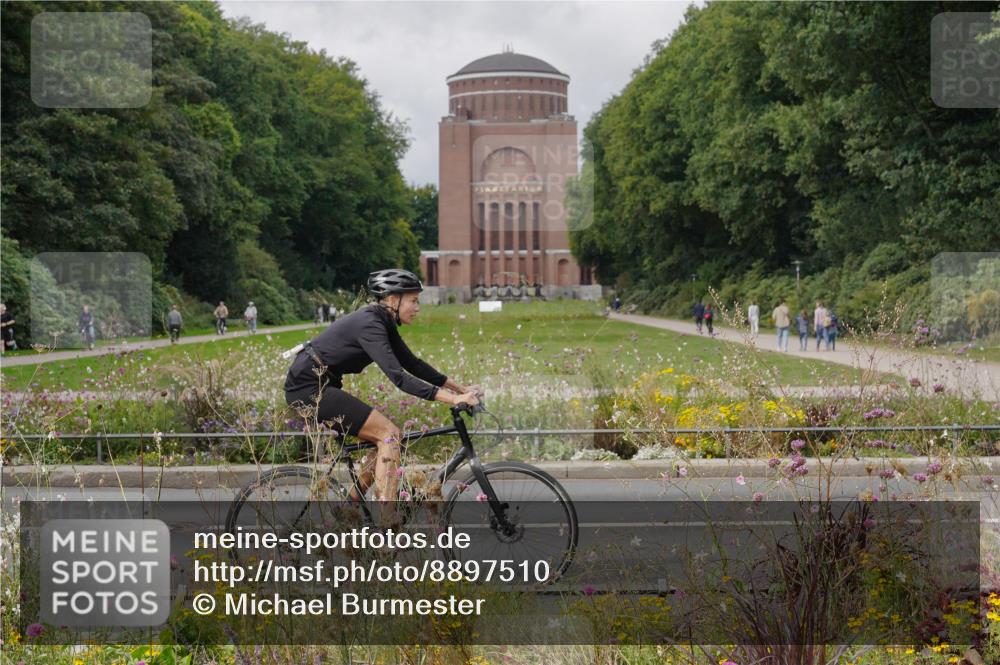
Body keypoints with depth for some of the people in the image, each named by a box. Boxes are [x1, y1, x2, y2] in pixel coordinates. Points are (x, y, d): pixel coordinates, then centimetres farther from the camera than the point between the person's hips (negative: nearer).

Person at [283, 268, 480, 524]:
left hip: (320, 385, 10)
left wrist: (459, 388, 9)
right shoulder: (369, 325, -21)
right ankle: (387, 520, -16)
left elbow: (412, 363, 14)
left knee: (385, 437, 7)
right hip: (307, 386, -10)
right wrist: (452, 398, -33)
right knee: (389, 433, -14)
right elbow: (398, 377, -30)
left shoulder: (383, 322, 9)